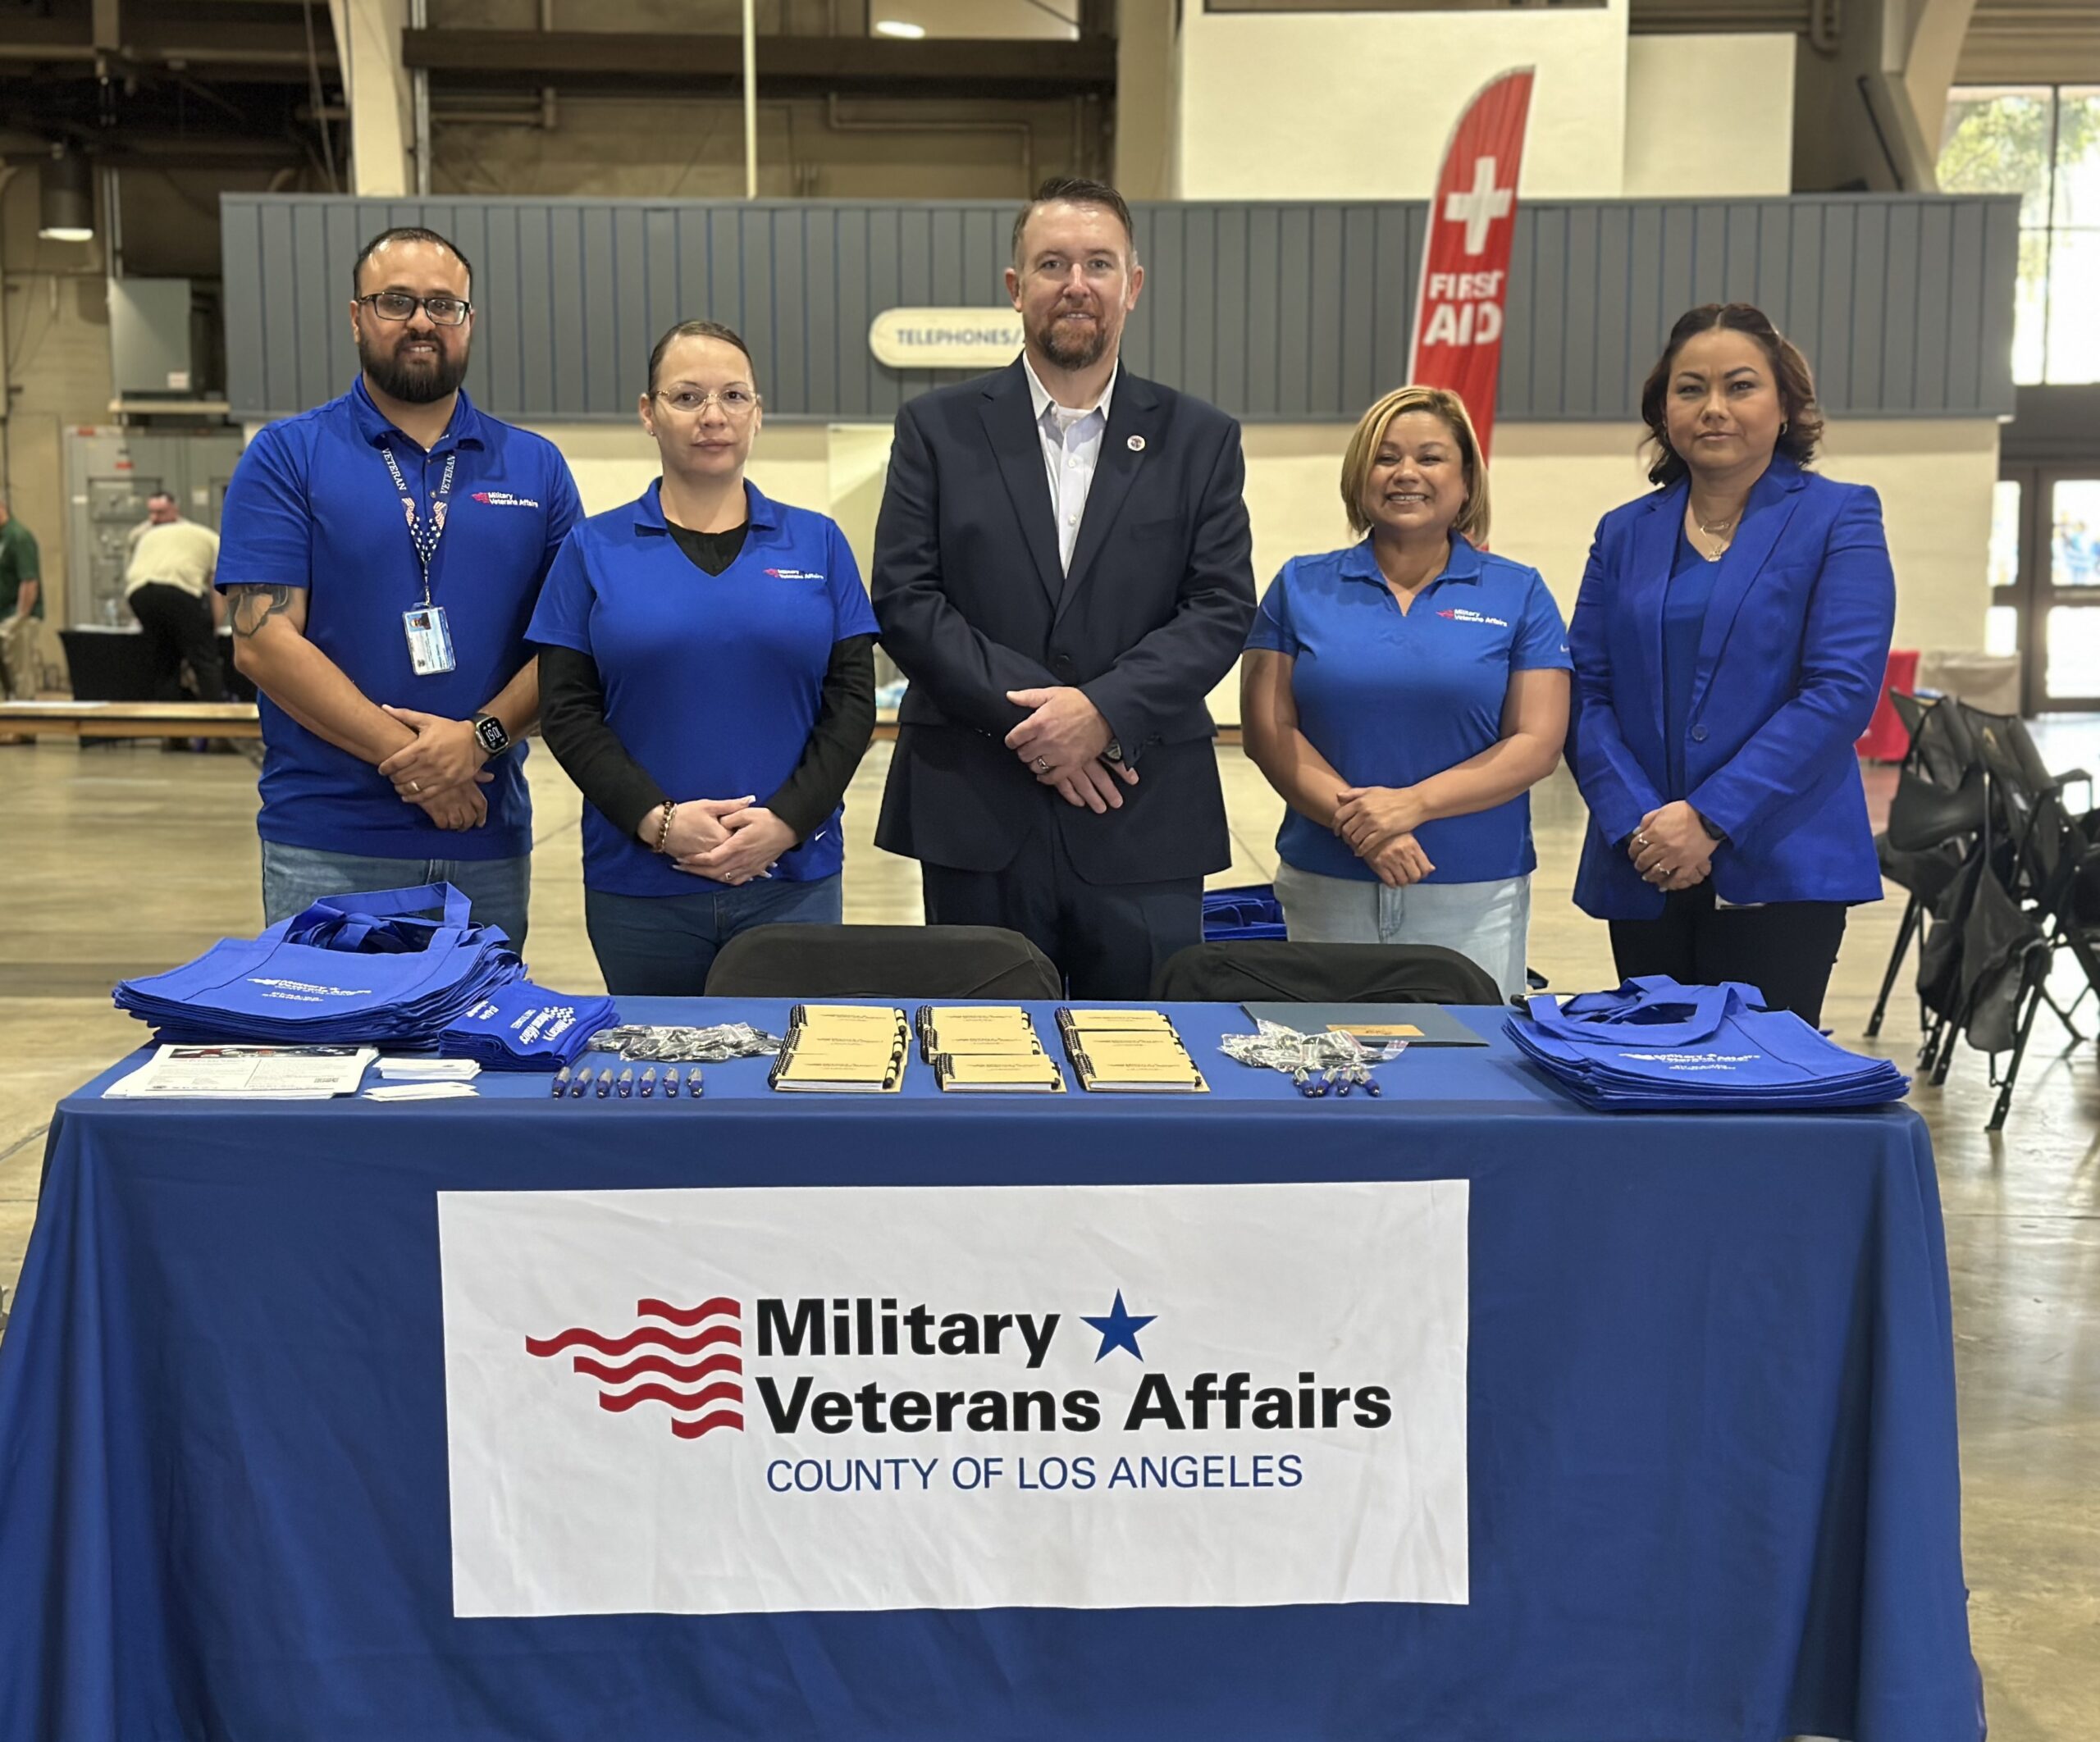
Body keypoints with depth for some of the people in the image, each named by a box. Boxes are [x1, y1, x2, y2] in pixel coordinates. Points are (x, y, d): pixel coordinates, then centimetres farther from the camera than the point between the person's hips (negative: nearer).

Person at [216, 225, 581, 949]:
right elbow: (263, 642, -7)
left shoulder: (534, 467, 9)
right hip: (328, 845, -2)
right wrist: (405, 757, -14)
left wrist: (482, 737, -14)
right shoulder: (287, 456, 1)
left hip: (489, 841, 3)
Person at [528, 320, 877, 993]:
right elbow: (567, 710, 0)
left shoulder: (818, 542, 7)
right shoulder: (596, 549, 6)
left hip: (793, 876, 0)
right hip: (639, 884, 0)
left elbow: (853, 701, 3)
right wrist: (657, 820, -13)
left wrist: (785, 822, -11)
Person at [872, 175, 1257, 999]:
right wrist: (1026, 718, -12)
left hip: (1145, 820, 1)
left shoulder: (1200, 438, 9)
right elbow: (903, 600, -2)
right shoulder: (938, 428, 7)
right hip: (976, 816, 0)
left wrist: (1103, 709, -14)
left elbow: (1222, 609, 1)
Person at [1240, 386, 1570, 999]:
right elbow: (1268, 730, 0)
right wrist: (1355, 819, -14)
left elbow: (1538, 744, -2)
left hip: (1474, 897, -1)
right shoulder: (1301, 587, 7)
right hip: (1326, 889, 1)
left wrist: (1412, 803, -14)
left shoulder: (1518, 596, 5)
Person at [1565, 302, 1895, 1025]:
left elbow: (1842, 689, -10)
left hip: (1778, 871, -4)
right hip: (1643, 876, 4)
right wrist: (1638, 823, -11)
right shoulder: (1624, 533, 12)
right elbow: (1585, 692, 5)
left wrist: (1708, 818, -16)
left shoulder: (1838, 519, 0)